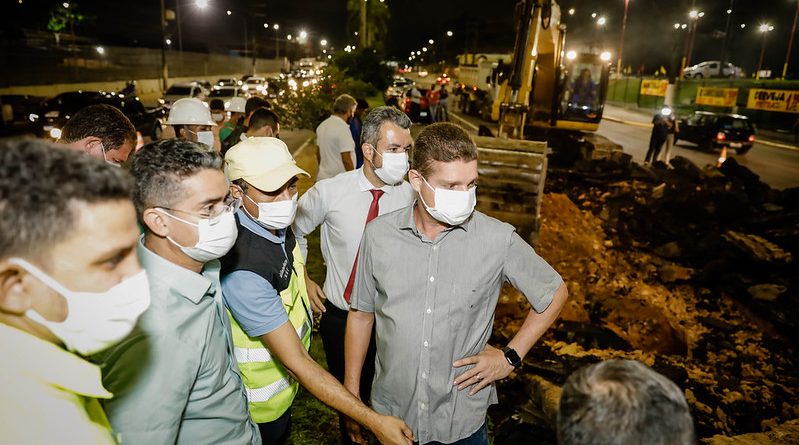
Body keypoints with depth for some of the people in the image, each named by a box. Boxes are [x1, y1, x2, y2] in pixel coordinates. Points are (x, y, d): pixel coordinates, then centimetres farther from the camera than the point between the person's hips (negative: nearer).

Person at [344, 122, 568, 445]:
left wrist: (511, 357, -5)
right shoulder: (379, 234, -10)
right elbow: (361, 314, 1)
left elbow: (554, 292, 0)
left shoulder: (498, 240, -16)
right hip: (390, 415, 2)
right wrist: (351, 396, 4)